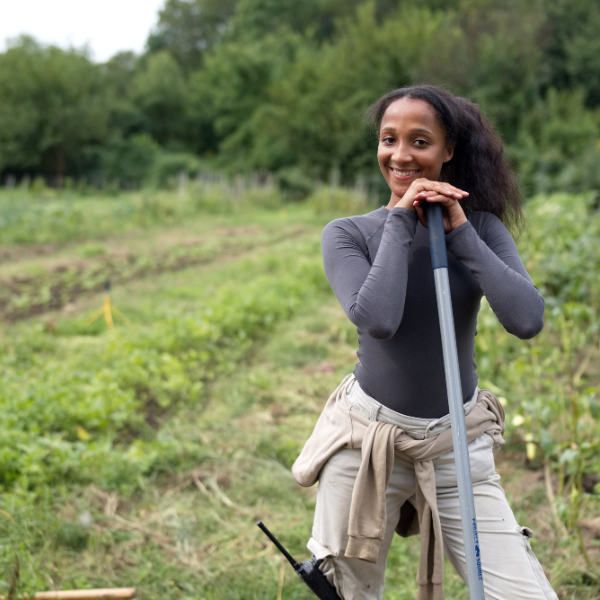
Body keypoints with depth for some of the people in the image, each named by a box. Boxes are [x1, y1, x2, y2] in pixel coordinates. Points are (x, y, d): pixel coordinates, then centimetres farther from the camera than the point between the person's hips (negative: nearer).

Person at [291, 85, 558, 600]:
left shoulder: (480, 227, -1)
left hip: (459, 446, 1)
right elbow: (377, 320, -24)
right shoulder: (349, 234, -5)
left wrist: (460, 231, -15)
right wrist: (400, 220, -15)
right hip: (369, 440, -1)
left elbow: (528, 320, -17)